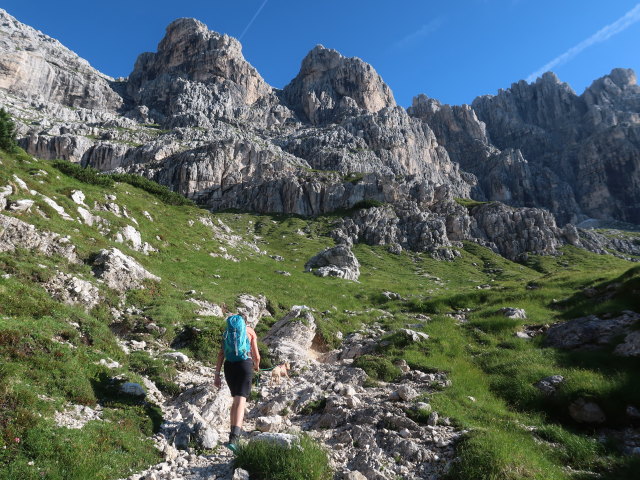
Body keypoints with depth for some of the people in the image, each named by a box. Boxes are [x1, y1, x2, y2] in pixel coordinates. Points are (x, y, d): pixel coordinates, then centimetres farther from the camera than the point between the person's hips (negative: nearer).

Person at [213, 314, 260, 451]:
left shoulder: (226, 332, 19)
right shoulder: (250, 331, 11)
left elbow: (220, 355, 9)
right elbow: (256, 356, 9)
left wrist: (217, 375, 8)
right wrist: (257, 366, 30)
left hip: (229, 367, 4)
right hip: (245, 364, -4)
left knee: (236, 399, 23)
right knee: (241, 401, -11)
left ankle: (235, 430, 28)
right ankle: (234, 438, -25)